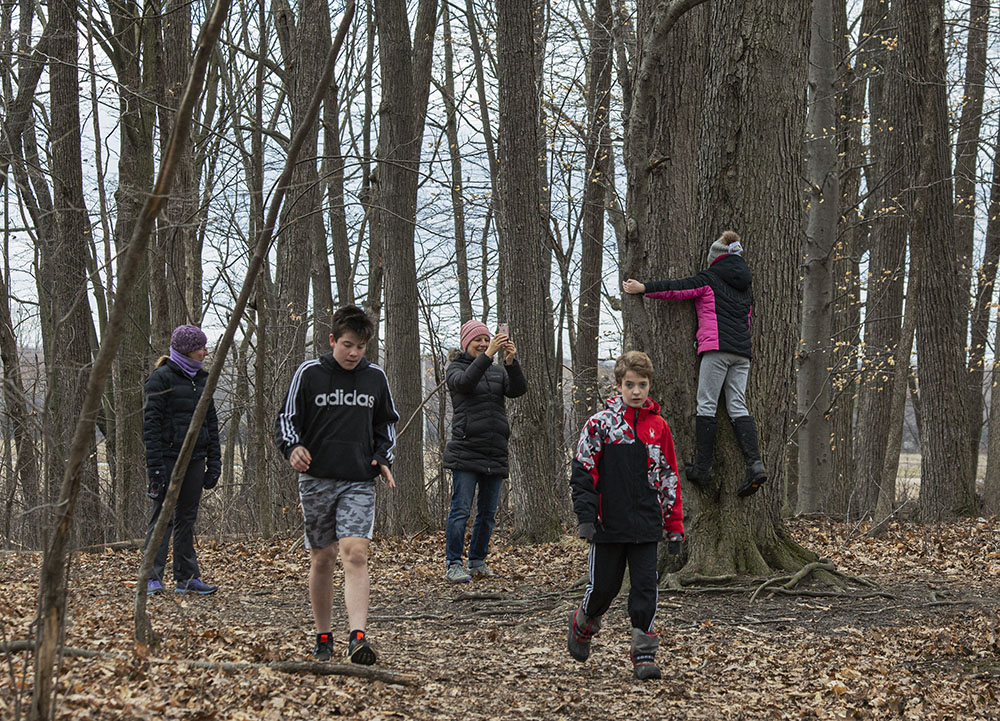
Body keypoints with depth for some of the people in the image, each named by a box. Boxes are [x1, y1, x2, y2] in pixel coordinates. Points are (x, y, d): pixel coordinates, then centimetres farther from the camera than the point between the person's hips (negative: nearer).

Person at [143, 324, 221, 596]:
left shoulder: (201, 379, 14)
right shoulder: (161, 378, -8)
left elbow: (211, 422, 18)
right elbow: (151, 423, -12)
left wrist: (214, 462, 12)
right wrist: (155, 467, -17)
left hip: (194, 459, 7)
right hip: (169, 457, -7)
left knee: (187, 517, 9)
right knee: (163, 516, -7)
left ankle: (186, 578, 12)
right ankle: (152, 578, -7)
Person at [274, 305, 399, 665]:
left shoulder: (375, 377, 7)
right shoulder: (309, 373, -1)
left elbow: (386, 423, 21)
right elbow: (287, 419, 2)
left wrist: (383, 458, 6)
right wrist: (293, 448, -18)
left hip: (359, 483, 1)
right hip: (317, 480, 0)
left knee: (355, 554, -15)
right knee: (322, 559, 7)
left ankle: (357, 638, -24)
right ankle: (323, 638, 22)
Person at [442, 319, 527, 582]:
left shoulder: (499, 372, 16)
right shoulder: (456, 368, 5)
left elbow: (518, 389, -3)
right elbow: (464, 382, -18)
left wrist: (511, 363, -20)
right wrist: (487, 356, -28)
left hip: (495, 456, 5)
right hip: (465, 451, -5)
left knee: (488, 513, 8)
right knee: (461, 510, -9)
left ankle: (478, 562, 18)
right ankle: (453, 565, -5)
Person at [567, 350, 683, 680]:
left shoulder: (658, 427, 6)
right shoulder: (600, 423, -3)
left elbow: (669, 479, 11)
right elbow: (583, 472, -3)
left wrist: (674, 526, 8)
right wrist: (586, 517, -10)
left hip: (646, 528, 2)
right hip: (609, 526, -2)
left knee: (645, 588, -2)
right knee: (603, 587, 7)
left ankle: (644, 656, 3)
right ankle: (582, 625, 37)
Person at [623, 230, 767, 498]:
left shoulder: (711, 278, 2)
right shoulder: (746, 283, 21)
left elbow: (678, 289, -5)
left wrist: (644, 288, 1)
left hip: (716, 348, -6)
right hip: (742, 351, 6)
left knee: (706, 404, -4)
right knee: (737, 406, 3)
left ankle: (702, 468, -8)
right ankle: (754, 464, -13)